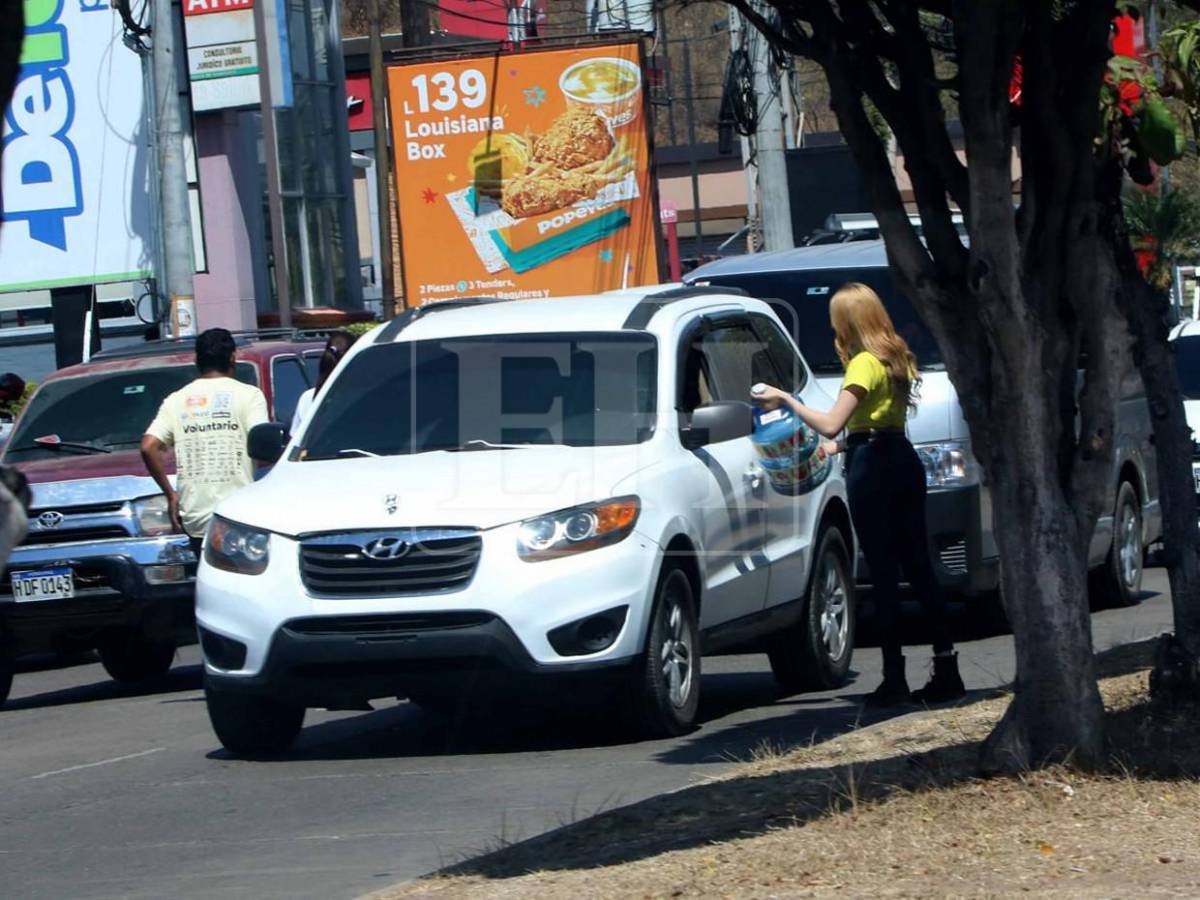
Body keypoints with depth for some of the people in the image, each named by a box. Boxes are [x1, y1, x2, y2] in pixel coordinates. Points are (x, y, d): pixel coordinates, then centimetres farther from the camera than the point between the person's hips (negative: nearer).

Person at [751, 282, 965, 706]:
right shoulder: (896, 358, 13)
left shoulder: (864, 365, -14)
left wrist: (786, 400, -11)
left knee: (883, 572, -5)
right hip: (904, 460, 8)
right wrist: (843, 445, 26)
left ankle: (894, 679, -5)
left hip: (872, 467, -8)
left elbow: (831, 424, -22)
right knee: (917, 566, 10)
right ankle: (946, 668, 9)